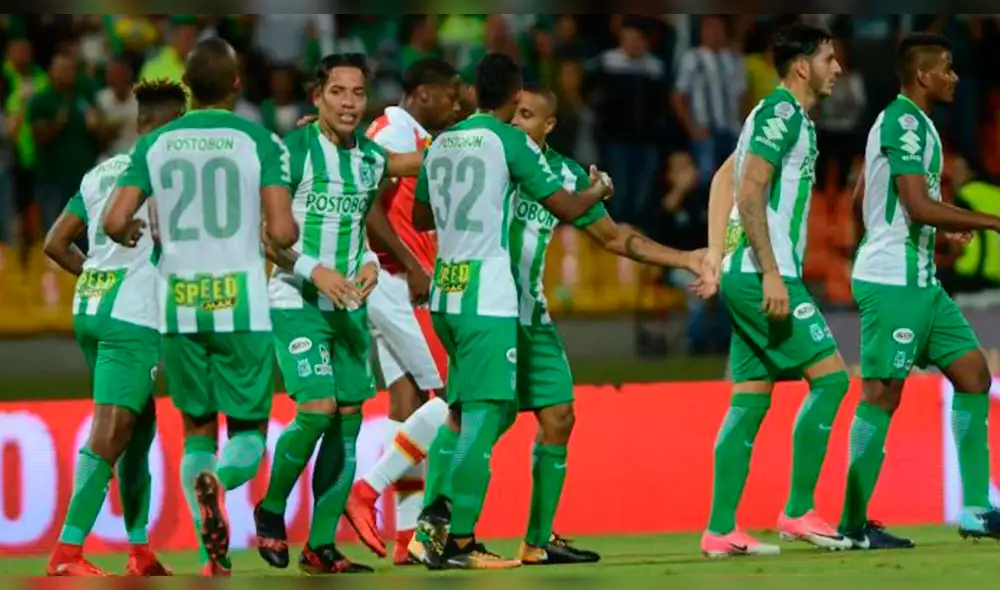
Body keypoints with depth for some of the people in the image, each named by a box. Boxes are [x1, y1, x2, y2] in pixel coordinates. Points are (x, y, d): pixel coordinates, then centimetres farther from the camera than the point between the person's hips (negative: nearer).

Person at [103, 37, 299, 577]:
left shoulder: (155, 145, 4)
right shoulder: (259, 142, -3)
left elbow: (115, 222, -3)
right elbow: (283, 231, -10)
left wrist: (137, 233, 20)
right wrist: (278, 237, 13)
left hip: (179, 307, 2)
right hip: (242, 305, -2)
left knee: (197, 429, 16)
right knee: (247, 429, 9)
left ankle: (213, 555, 0)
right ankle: (218, 478, -27)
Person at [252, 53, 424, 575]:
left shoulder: (371, 157, 8)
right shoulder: (293, 151, -11)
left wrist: (369, 263, 2)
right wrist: (314, 271, -21)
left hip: (350, 305, 6)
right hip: (297, 302, -6)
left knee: (348, 421, 2)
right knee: (317, 409, -19)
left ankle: (321, 546, 8)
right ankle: (271, 509, 5)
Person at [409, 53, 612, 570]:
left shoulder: (440, 144, 12)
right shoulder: (509, 141, -7)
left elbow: (421, 218, 26)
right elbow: (565, 208, -6)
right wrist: (598, 192, 15)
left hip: (445, 293, 7)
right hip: (488, 297, -7)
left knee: (477, 413, 17)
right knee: (483, 417, -5)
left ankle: (439, 511, 6)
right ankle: (460, 542, -8)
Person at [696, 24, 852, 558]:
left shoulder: (782, 115, 19)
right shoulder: (782, 113, -11)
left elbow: (726, 180, 22)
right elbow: (749, 194, -19)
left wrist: (717, 253, 16)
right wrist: (771, 274, -22)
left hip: (746, 278, 10)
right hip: (762, 275, -10)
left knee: (751, 400, 7)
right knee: (830, 377, -9)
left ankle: (721, 530, 5)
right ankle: (798, 511, -7)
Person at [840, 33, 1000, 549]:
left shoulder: (903, 122, 17)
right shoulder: (904, 124, -14)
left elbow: (861, 200, 25)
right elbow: (920, 206, -24)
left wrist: (939, 229, 25)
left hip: (920, 279, 10)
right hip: (893, 280, -10)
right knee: (882, 392, -7)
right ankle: (854, 525, -4)